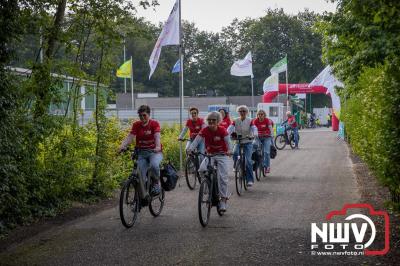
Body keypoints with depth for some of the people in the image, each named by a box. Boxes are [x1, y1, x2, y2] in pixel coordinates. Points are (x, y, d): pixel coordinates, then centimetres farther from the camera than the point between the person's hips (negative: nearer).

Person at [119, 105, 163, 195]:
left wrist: (158, 147, -41)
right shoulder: (136, 125, 2)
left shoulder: (154, 123, -5)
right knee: (140, 175, -9)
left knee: (154, 165, -34)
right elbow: (130, 137, -10)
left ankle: (156, 183, -7)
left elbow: (157, 136, -20)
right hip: (141, 152, 3)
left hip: (154, 151, -3)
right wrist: (122, 146, -30)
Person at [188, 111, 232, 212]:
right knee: (202, 169, -23)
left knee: (222, 177, -8)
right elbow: (197, 140, -17)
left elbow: (228, 141, -21)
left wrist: (229, 150, -41)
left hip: (222, 155, -2)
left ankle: (223, 199, 2)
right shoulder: (205, 130, -10)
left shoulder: (222, 130, -15)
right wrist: (190, 149, -33)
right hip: (210, 154, 2)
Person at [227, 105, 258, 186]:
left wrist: (254, 135, -42)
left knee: (248, 160, -12)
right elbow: (230, 128, -15)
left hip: (248, 143, -1)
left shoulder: (250, 121, -5)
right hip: (238, 142, 2)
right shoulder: (235, 121, -1)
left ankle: (250, 180, -4)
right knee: (235, 154, -30)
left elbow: (254, 128, -19)